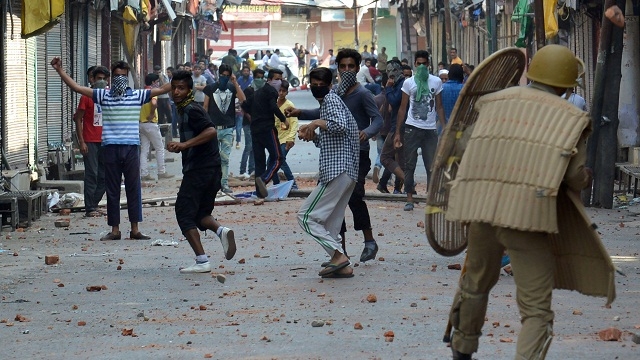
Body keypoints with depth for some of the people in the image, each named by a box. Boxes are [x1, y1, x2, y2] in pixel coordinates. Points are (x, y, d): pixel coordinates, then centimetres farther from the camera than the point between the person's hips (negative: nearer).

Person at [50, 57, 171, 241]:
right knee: (112, 190, 5)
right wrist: (60, 70, -2)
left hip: (131, 148, 0)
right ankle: (114, 230, 10)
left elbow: (162, 90, 6)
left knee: (134, 189, 4)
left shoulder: (137, 95, 6)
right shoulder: (103, 95, 6)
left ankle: (135, 229, 10)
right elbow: (76, 87, 3)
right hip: (111, 148, 0)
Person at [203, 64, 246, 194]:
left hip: (228, 128, 1)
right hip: (213, 128, -1)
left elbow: (243, 99, -9)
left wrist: (235, 83, -10)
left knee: (225, 158, 1)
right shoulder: (210, 88, 7)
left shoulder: (232, 88, 9)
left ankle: (225, 183, 4)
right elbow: (205, 108, 9)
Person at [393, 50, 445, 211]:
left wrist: (444, 128, -3)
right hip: (412, 128, 0)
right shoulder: (409, 83, 5)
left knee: (431, 166, 1)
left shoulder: (436, 82, 6)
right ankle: (409, 199, 5)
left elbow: (439, 107, 8)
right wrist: (397, 132, 1)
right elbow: (402, 108, 6)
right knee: (409, 165, 1)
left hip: (430, 130, 0)